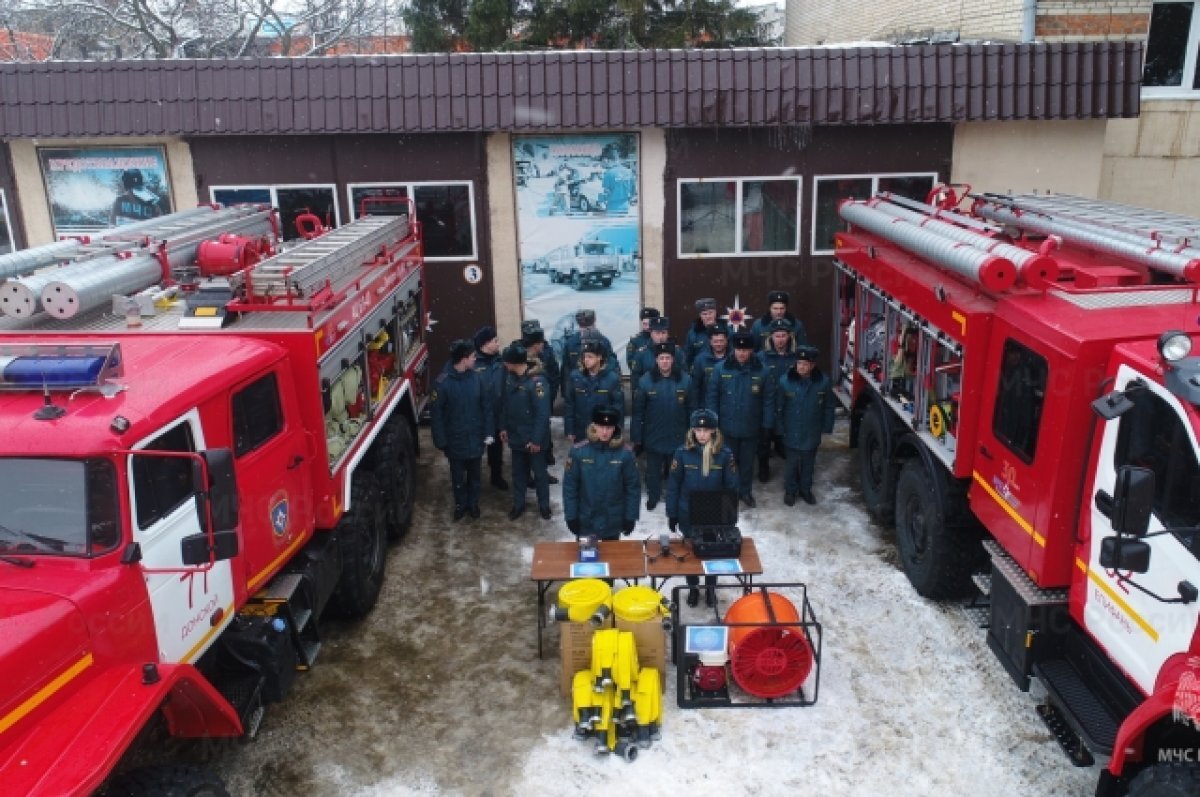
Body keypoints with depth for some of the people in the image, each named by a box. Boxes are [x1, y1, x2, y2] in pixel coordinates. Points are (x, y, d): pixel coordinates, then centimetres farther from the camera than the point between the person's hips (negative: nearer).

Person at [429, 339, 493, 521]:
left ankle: (473, 503, 38)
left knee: (474, 474, 18)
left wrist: (489, 432, -3)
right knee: (458, 476, 15)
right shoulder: (442, 382, -17)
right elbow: (436, 414, -12)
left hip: (476, 438, 2)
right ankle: (460, 504, 36)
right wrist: (440, 441, -12)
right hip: (455, 440, -2)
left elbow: (487, 406, -1)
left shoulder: (477, 377, -8)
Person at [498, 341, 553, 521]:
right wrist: (503, 427, 9)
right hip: (516, 435, 6)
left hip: (533, 438, -6)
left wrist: (536, 439, -20)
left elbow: (543, 413, -22)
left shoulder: (537, 382, -24)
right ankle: (518, 504, 32)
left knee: (539, 472, 11)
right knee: (518, 471, 17)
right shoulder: (510, 377, -2)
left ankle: (544, 505, 27)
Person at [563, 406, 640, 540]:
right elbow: (569, 486, -7)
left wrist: (631, 517, -4)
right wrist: (571, 516, -7)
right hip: (585, 520, 0)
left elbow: (633, 487, -5)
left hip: (613, 522, 0)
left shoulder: (624, 453, -12)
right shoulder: (578, 451, -13)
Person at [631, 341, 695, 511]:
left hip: (677, 437, 0)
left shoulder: (685, 380, -9)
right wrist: (636, 438, -7)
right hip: (653, 437, 0)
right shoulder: (646, 380, -11)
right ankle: (653, 496, 39)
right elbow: (638, 412, -7)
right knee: (653, 470, 17)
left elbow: (691, 410, -2)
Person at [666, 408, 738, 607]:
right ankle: (693, 588, 38)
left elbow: (731, 487, -4)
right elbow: (673, 485, -6)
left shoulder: (725, 454, -13)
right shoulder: (683, 453, -14)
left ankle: (710, 588, 39)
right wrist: (672, 514, -4)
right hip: (688, 515, 0)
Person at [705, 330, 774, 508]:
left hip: (751, 428, 0)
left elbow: (768, 399, -3)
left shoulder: (761, 370, -8)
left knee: (747, 462, 16)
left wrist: (767, 424, -3)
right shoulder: (721, 369, -9)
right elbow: (712, 397, -4)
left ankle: (746, 492, 35)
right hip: (727, 426, 0)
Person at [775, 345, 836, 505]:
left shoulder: (823, 382, -11)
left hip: (812, 434, 2)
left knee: (808, 463, 18)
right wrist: (780, 429, -5)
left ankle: (805, 489, 37)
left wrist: (826, 428, 1)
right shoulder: (785, 381, -16)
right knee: (791, 463, 11)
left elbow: (828, 407, 0)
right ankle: (790, 490, 31)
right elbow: (778, 408, -7)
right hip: (791, 433, -2)